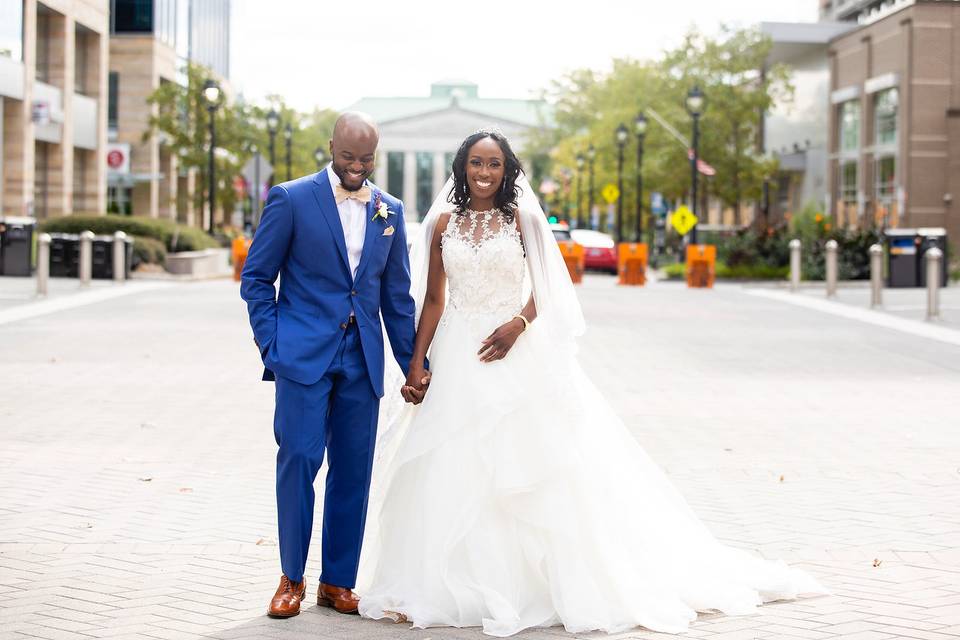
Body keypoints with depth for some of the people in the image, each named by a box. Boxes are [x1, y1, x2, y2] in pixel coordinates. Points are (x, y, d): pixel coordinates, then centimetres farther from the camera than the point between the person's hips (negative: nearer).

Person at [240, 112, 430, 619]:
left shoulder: (389, 210, 10)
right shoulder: (292, 199, -2)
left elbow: (398, 295, 14)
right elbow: (256, 277, 1)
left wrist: (414, 364, 11)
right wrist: (272, 347, -6)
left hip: (361, 360, 4)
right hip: (304, 353, -4)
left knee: (353, 469, 5)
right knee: (299, 460, -6)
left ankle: (338, 581, 16)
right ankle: (292, 579, 9)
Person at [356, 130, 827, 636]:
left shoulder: (522, 219, 2)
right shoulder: (443, 224, 6)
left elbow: (545, 287, 2)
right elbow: (432, 300, 8)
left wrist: (519, 324, -16)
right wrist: (416, 362, 2)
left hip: (518, 356, -2)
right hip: (458, 358, 2)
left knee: (531, 466, -1)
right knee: (454, 473, 2)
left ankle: (542, 581, 10)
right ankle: (455, 588, 11)